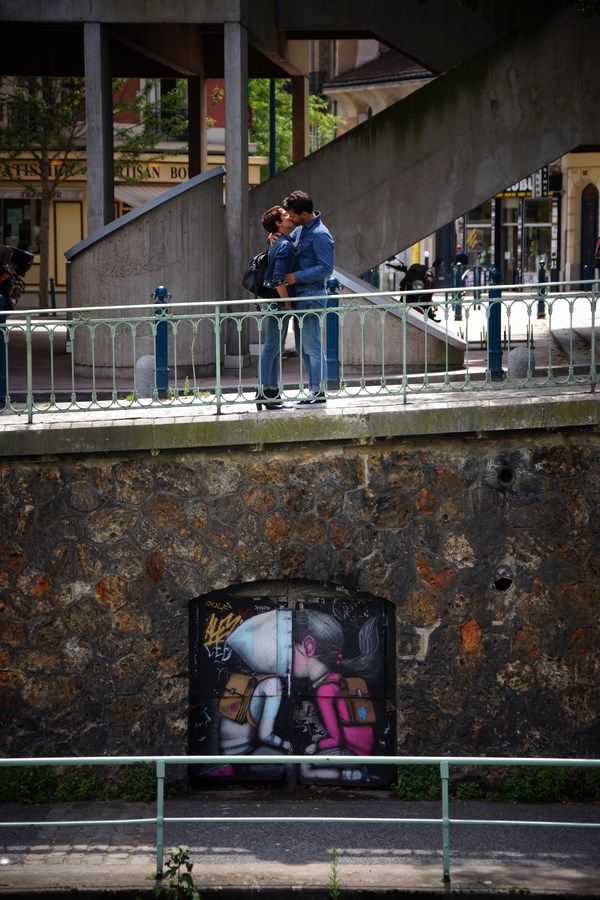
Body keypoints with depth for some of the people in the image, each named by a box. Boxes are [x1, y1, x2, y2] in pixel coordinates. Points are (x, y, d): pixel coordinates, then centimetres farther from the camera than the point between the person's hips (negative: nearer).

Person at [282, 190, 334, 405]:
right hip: (300, 296, 10)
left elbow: (326, 268, -19)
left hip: (312, 296, -10)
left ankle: (319, 391, -3)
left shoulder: (320, 235, -15)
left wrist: (296, 277, -20)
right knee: (303, 346, 12)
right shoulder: (300, 230, 13)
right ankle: (314, 389, 18)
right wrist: (276, 238, 6)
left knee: (312, 345, -8)